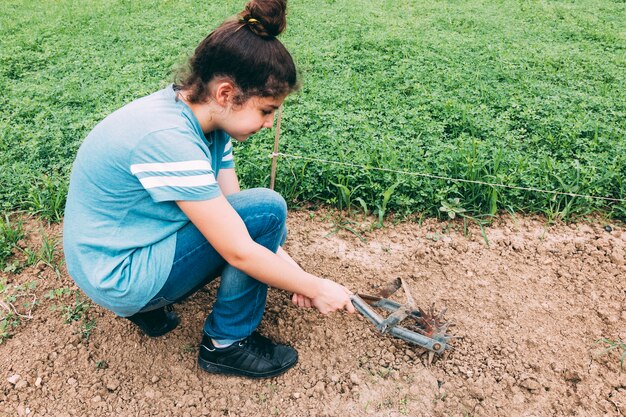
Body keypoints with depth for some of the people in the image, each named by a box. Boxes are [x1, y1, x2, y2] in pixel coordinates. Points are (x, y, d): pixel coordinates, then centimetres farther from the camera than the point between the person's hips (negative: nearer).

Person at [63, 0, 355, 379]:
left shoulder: (204, 116, -5)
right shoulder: (169, 138, -31)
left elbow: (230, 202, 1)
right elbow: (239, 252, -27)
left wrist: (294, 272, -2)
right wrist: (316, 288, -14)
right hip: (120, 278, -9)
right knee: (267, 210, -18)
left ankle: (149, 303, 12)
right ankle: (226, 343, -1)